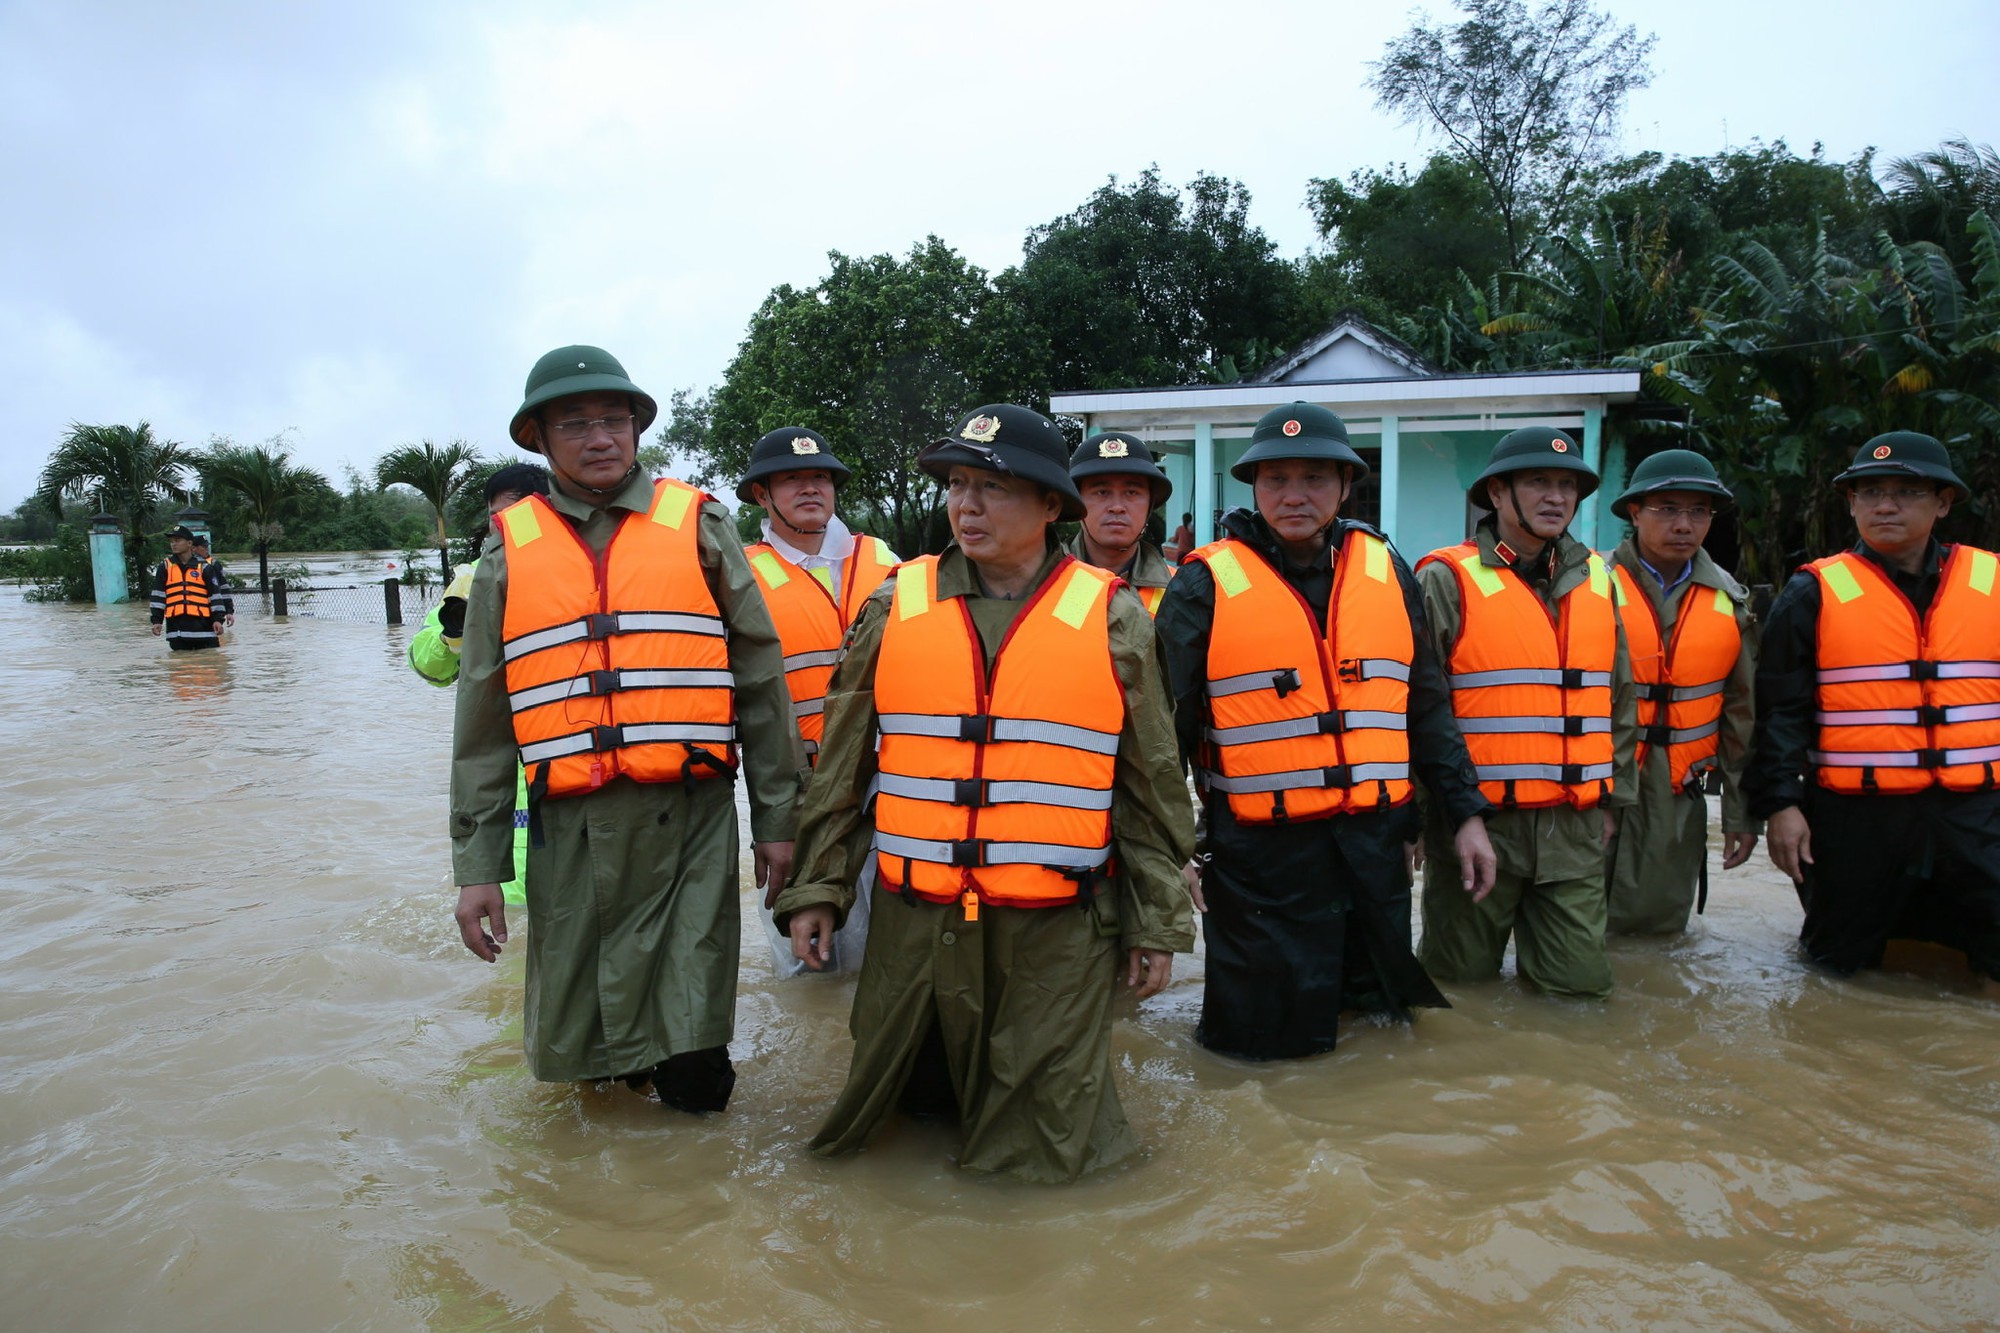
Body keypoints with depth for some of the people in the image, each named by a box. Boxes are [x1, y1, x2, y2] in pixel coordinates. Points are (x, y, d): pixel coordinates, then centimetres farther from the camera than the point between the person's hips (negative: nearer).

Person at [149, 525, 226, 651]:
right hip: (176, 625, 2)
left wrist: (217, 619, -5)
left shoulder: (203, 567, 4)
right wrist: (157, 620, 1)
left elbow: (215, 594, 3)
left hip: (203, 624, -2)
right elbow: (158, 595, 8)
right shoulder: (165, 566, 9)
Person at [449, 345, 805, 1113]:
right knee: (567, 1051, 10)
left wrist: (777, 818, 4)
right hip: (569, 827, 2)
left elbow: (761, 680, 6)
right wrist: (477, 864, 8)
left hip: (689, 819, -2)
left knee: (694, 1075, -2)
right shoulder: (511, 550, 10)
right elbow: (483, 718, 11)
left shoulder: (696, 525, 5)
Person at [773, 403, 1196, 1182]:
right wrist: (816, 888, 5)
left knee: (1046, 1149, 7)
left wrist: (1158, 924, 4)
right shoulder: (895, 608, 3)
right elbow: (840, 768, 8)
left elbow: (1152, 786, 4)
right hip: (913, 926, 2)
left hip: (1057, 937, -1)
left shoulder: (1112, 619, 0)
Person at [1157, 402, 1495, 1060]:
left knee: (1384, 1027, 18)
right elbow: (1171, 727, -4)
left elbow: (1426, 703, 13)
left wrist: (1466, 811, 10)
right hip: (1260, 855, -4)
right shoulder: (1207, 583, -6)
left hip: (1376, 844, 4)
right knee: (1269, 1039, 6)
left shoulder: (1385, 568, 7)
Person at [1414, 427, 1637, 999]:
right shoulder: (1448, 580, -8)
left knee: (1582, 983, 6)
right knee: (1463, 978, 8)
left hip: (1575, 828, 5)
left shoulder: (1595, 580, 10)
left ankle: (1528, 931, 32)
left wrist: (1611, 797, 15)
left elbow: (1619, 699, 18)